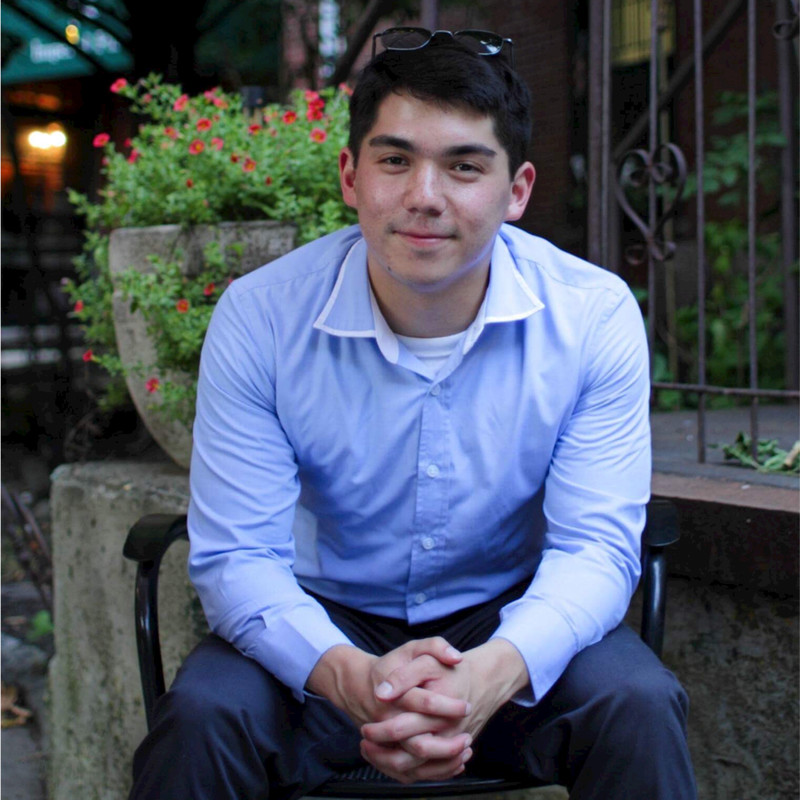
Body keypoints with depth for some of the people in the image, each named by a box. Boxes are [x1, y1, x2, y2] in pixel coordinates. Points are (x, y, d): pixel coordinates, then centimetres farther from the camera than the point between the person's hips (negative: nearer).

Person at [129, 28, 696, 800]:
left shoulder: (594, 316, -13)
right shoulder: (259, 317, -15)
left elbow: (595, 548, -14)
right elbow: (236, 555, -15)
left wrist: (496, 672, -37)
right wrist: (350, 676, -36)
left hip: (512, 623, 1)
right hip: (326, 621, 0)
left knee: (639, 708, -27)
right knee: (201, 719, -28)